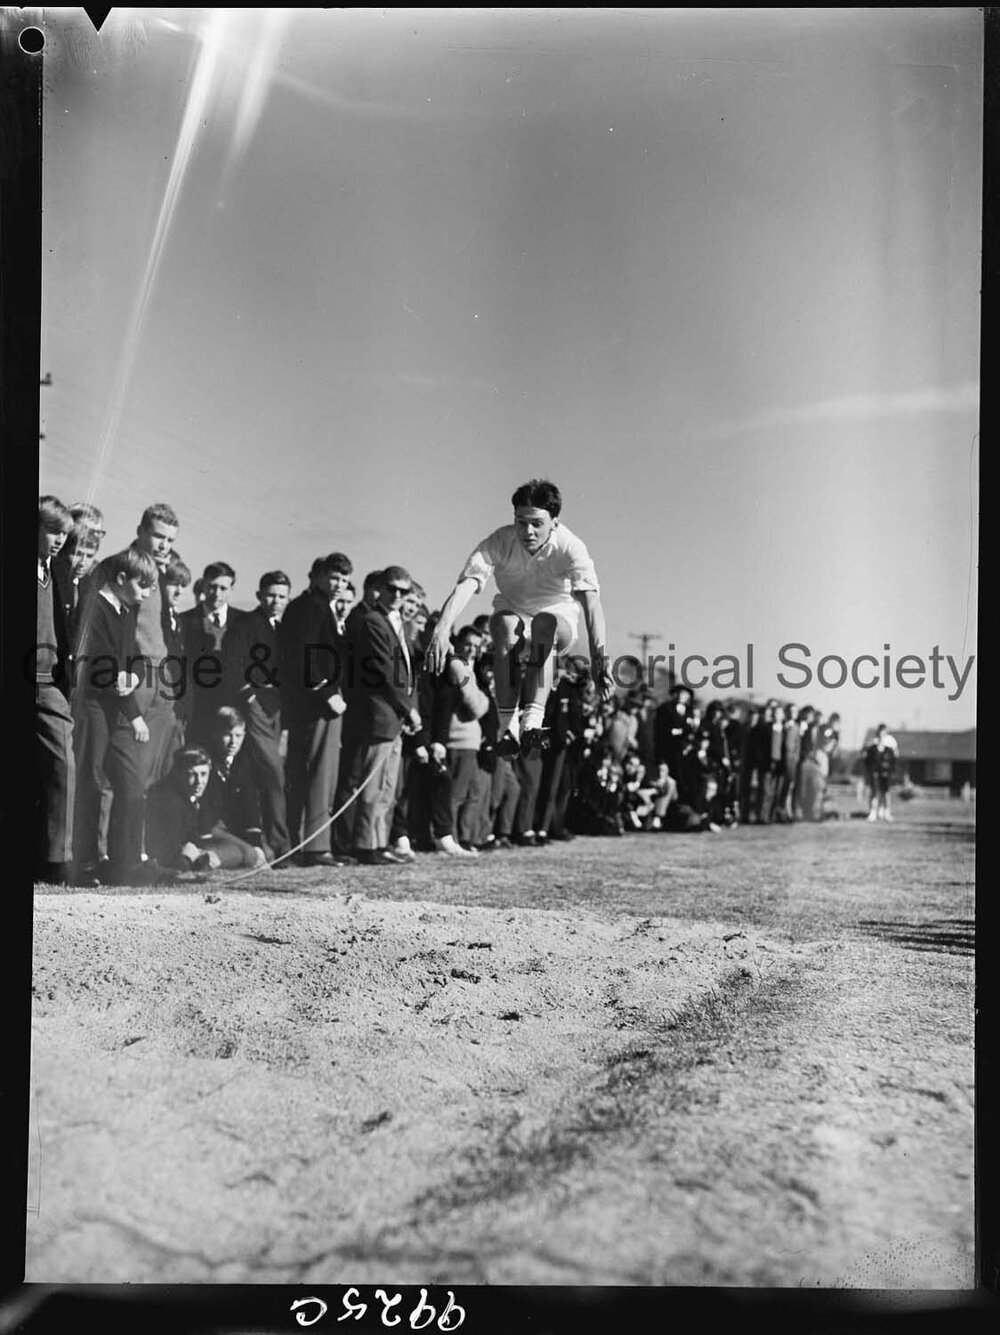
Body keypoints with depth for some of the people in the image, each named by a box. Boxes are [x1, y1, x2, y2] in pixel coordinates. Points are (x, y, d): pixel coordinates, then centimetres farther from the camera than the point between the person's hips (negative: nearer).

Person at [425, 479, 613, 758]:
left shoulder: (570, 547, -25)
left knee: (544, 624, -37)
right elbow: (465, 584, -34)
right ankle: (508, 727, -33)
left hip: (559, 617, -1)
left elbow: (590, 598, -39)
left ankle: (532, 722, -43)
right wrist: (442, 629, -52)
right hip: (513, 610, 1)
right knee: (504, 626, -34)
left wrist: (598, 655, -54)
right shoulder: (500, 541, -22)